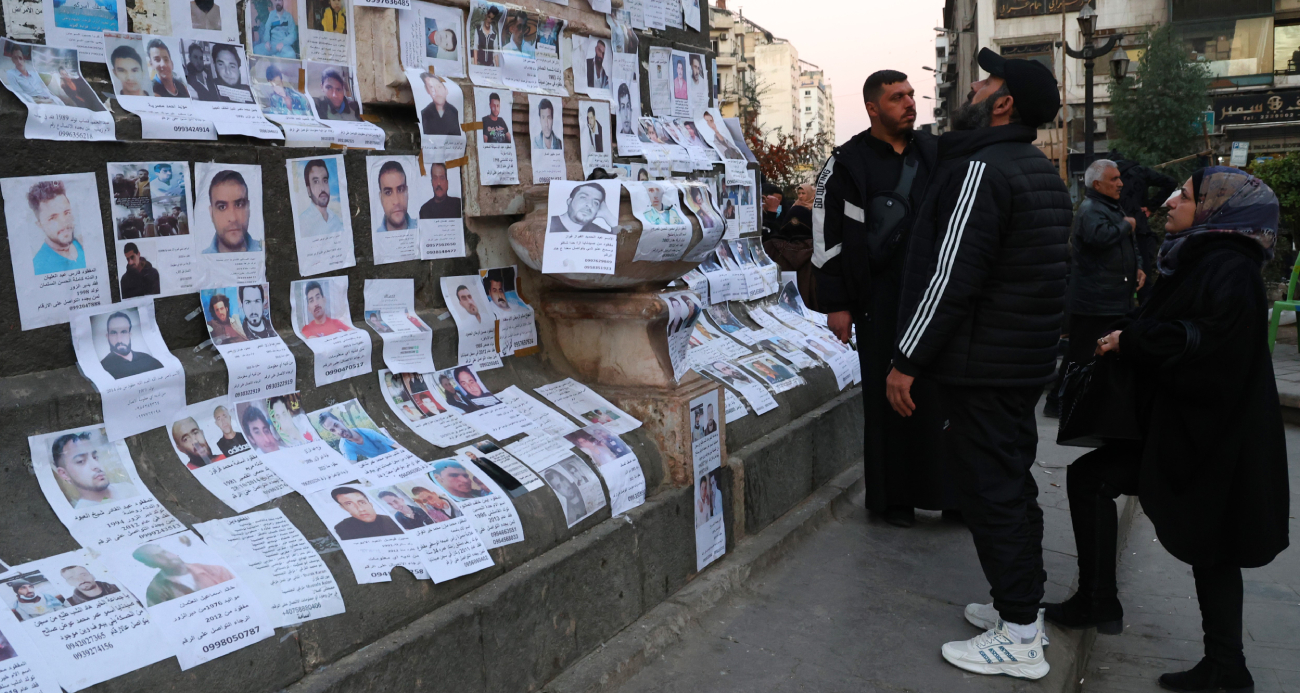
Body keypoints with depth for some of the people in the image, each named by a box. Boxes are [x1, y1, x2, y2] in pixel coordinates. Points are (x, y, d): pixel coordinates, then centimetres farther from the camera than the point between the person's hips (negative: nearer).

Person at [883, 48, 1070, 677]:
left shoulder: (981, 169, -18)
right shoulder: (1041, 172, 14)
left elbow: (951, 275, -24)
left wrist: (907, 360, -18)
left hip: (980, 366, -10)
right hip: (1027, 359, 10)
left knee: (991, 491, -3)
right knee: (1013, 482, 18)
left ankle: (1018, 639, 5)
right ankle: (1023, 605, 31)